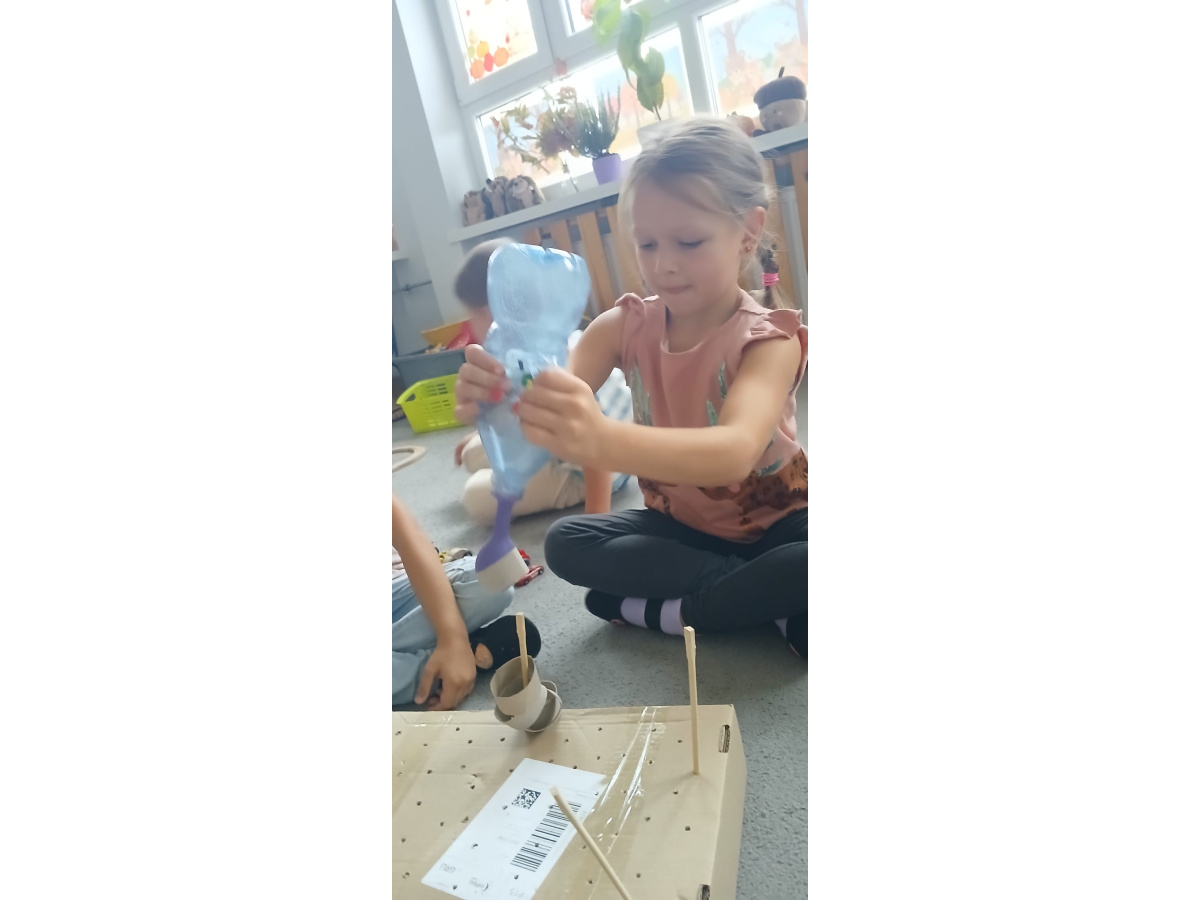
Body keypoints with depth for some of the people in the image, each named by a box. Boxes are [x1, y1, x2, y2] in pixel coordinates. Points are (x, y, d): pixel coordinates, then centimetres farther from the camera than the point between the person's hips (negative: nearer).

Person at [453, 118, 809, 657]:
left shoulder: (768, 338, -23)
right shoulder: (626, 326, -10)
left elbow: (735, 450, -44)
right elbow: (560, 390, -26)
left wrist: (603, 442, -62)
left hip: (775, 521, -4)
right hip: (679, 522, 4)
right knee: (564, 544, -18)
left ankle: (665, 611, -14)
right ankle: (767, 600, -14)